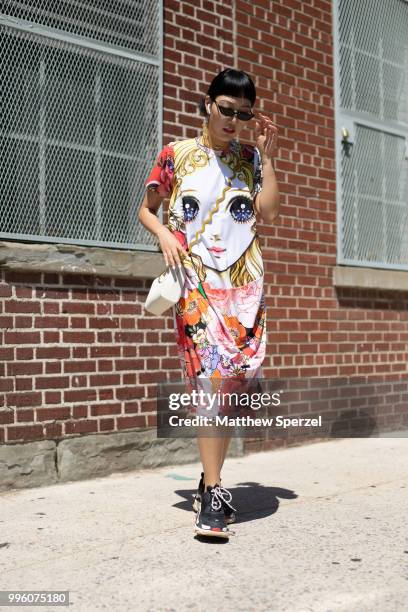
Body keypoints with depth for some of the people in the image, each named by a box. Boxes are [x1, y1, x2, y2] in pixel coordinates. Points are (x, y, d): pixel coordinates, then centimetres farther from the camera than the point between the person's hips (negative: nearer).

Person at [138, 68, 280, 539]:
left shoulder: (249, 158, 13)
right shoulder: (176, 154, 7)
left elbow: (268, 212, 1)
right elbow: (146, 209, 13)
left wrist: (266, 156, 1)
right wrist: (164, 234, -7)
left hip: (244, 282, 3)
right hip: (196, 280, -2)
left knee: (231, 382, -1)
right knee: (213, 378, -15)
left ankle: (211, 481, 15)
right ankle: (213, 492, -11)